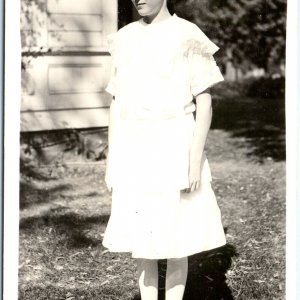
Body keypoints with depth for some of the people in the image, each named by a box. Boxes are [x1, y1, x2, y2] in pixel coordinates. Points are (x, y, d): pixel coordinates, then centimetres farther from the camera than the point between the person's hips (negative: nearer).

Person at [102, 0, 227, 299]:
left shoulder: (188, 37, -6)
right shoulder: (125, 40, 8)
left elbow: (204, 102, -7)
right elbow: (117, 103, 11)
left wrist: (196, 158, -14)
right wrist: (111, 160, 9)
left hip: (174, 148, -4)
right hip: (133, 151, 4)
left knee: (176, 237, 2)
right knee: (140, 235, 8)